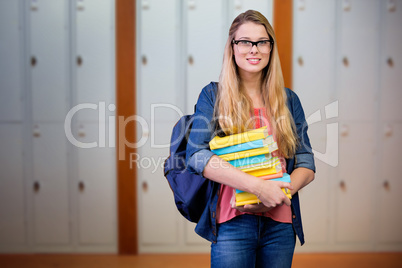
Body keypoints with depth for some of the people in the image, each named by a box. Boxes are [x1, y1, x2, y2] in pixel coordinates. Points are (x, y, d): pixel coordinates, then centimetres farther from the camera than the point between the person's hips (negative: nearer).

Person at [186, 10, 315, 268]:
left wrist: (283, 192, -13)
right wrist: (258, 186, -20)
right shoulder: (214, 95, 1)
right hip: (232, 222, -3)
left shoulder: (288, 99, 10)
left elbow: (307, 163, 8)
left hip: (280, 224, 3)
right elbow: (196, 155, -12)